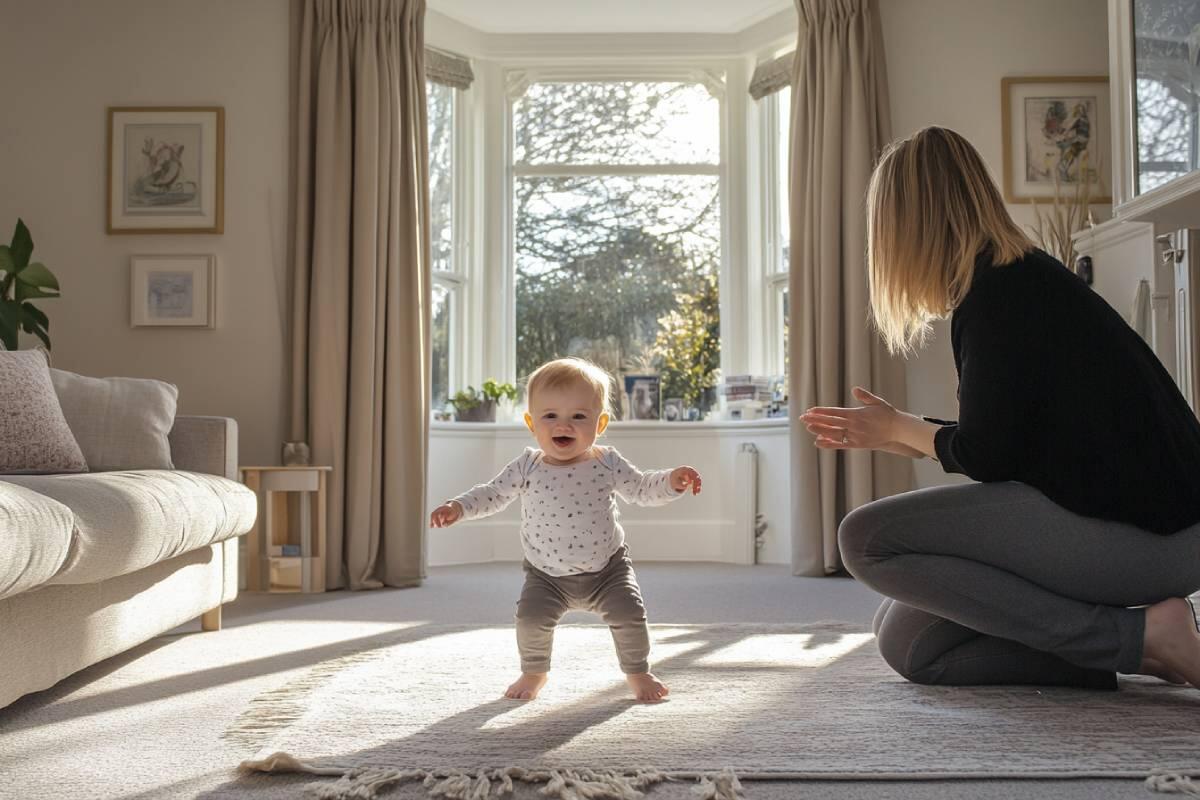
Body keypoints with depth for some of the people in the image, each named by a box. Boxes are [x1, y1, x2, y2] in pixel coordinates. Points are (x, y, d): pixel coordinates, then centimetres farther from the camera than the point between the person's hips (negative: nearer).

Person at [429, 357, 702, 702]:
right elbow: (493, 494, 0)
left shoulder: (607, 463, -10)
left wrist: (672, 481, -18)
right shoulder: (527, 467, -9)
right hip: (547, 575, 0)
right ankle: (534, 672, 15)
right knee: (531, 617, -16)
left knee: (629, 614, -12)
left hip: (607, 568, 0)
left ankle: (637, 672, 18)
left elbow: (642, 488, 0)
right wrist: (458, 507, -16)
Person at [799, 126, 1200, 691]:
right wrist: (885, 437, 26)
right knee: (908, 642, 9)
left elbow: (987, 458, -15)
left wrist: (898, 427, 4)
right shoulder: (1024, 279, 14)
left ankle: (1135, 636, -12)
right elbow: (1004, 441, 17)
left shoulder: (1000, 292, -16)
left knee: (868, 538, -16)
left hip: (1143, 532, -9)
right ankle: (1134, 642, 4)